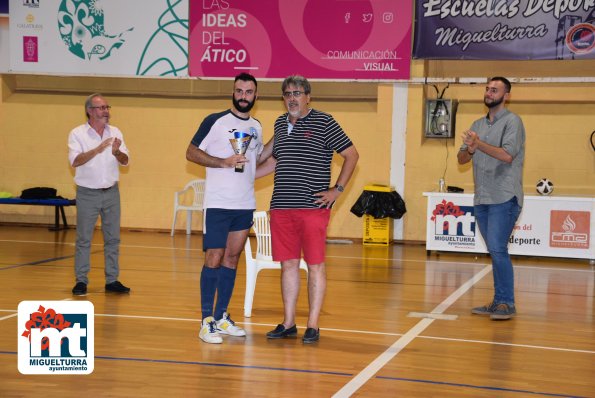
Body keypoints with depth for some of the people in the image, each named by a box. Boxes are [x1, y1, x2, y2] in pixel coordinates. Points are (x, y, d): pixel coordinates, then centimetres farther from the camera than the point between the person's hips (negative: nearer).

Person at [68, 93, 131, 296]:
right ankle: (81, 281, 8)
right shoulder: (77, 134, -6)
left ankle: (112, 280, 15)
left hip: (111, 192, 4)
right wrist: (97, 149, -31)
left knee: (113, 238, 7)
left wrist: (116, 152, -22)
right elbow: (75, 161, -19)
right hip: (87, 193, -4)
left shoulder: (115, 132, 5)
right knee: (83, 239, 0)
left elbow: (125, 161, 0)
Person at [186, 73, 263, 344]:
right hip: (218, 203, -6)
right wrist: (224, 162, -17)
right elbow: (191, 153, -6)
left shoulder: (257, 127, 13)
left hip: (245, 205, 6)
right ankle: (206, 322, -1)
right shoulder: (216, 121, -4)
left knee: (232, 258, 10)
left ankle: (221, 317, 18)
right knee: (214, 258, -6)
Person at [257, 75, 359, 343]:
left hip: (313, 207, -5)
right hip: (281, 207, 5)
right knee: (288, 264, 9)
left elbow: (352, 155, -1)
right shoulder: (280, 124, 14)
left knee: (315, 265, -1)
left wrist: (337, 189, -7)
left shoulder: (323, 122, -3)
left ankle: (313, 326, 6)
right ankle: (288, 324, 18)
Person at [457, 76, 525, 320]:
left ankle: (507, 304, -6)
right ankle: (499, 302, 16)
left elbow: (507, 154, -17)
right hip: (481, 199, 7)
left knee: (497, 250, -14)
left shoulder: (512, 121, -4)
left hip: (504, 199, -7)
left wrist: (479, 143, -22)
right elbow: (461, 159, 12)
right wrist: (469, 149, -9)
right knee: (494, 252, 11)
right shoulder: (477, 125, 16)